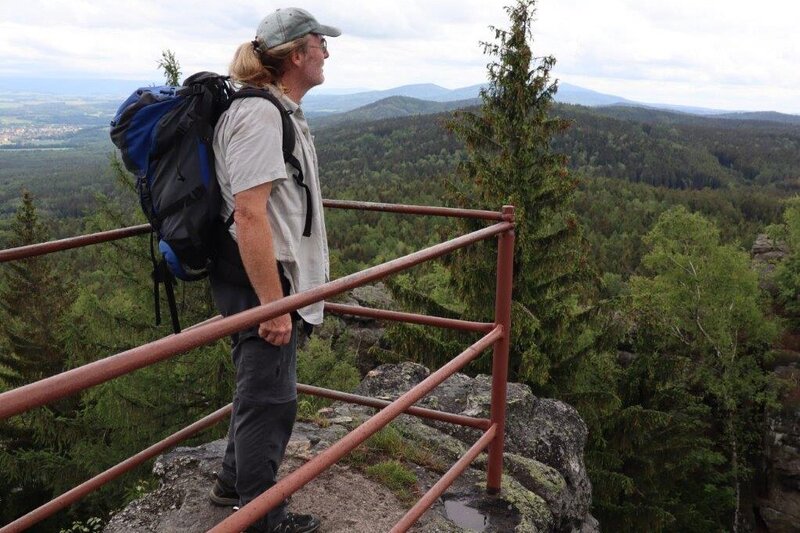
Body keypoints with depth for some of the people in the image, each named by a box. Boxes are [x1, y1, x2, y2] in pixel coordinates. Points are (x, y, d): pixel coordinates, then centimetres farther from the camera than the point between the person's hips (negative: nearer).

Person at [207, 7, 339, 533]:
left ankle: (235, 482, 42)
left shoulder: (282, 111, 13)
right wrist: (273, 304, -26)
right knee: (270, 396, 3)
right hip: (260, 279, -10)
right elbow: (249, 215, -26)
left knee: (259, 387, 23)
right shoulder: (259, 114, -19)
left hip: (274, 275, 10)